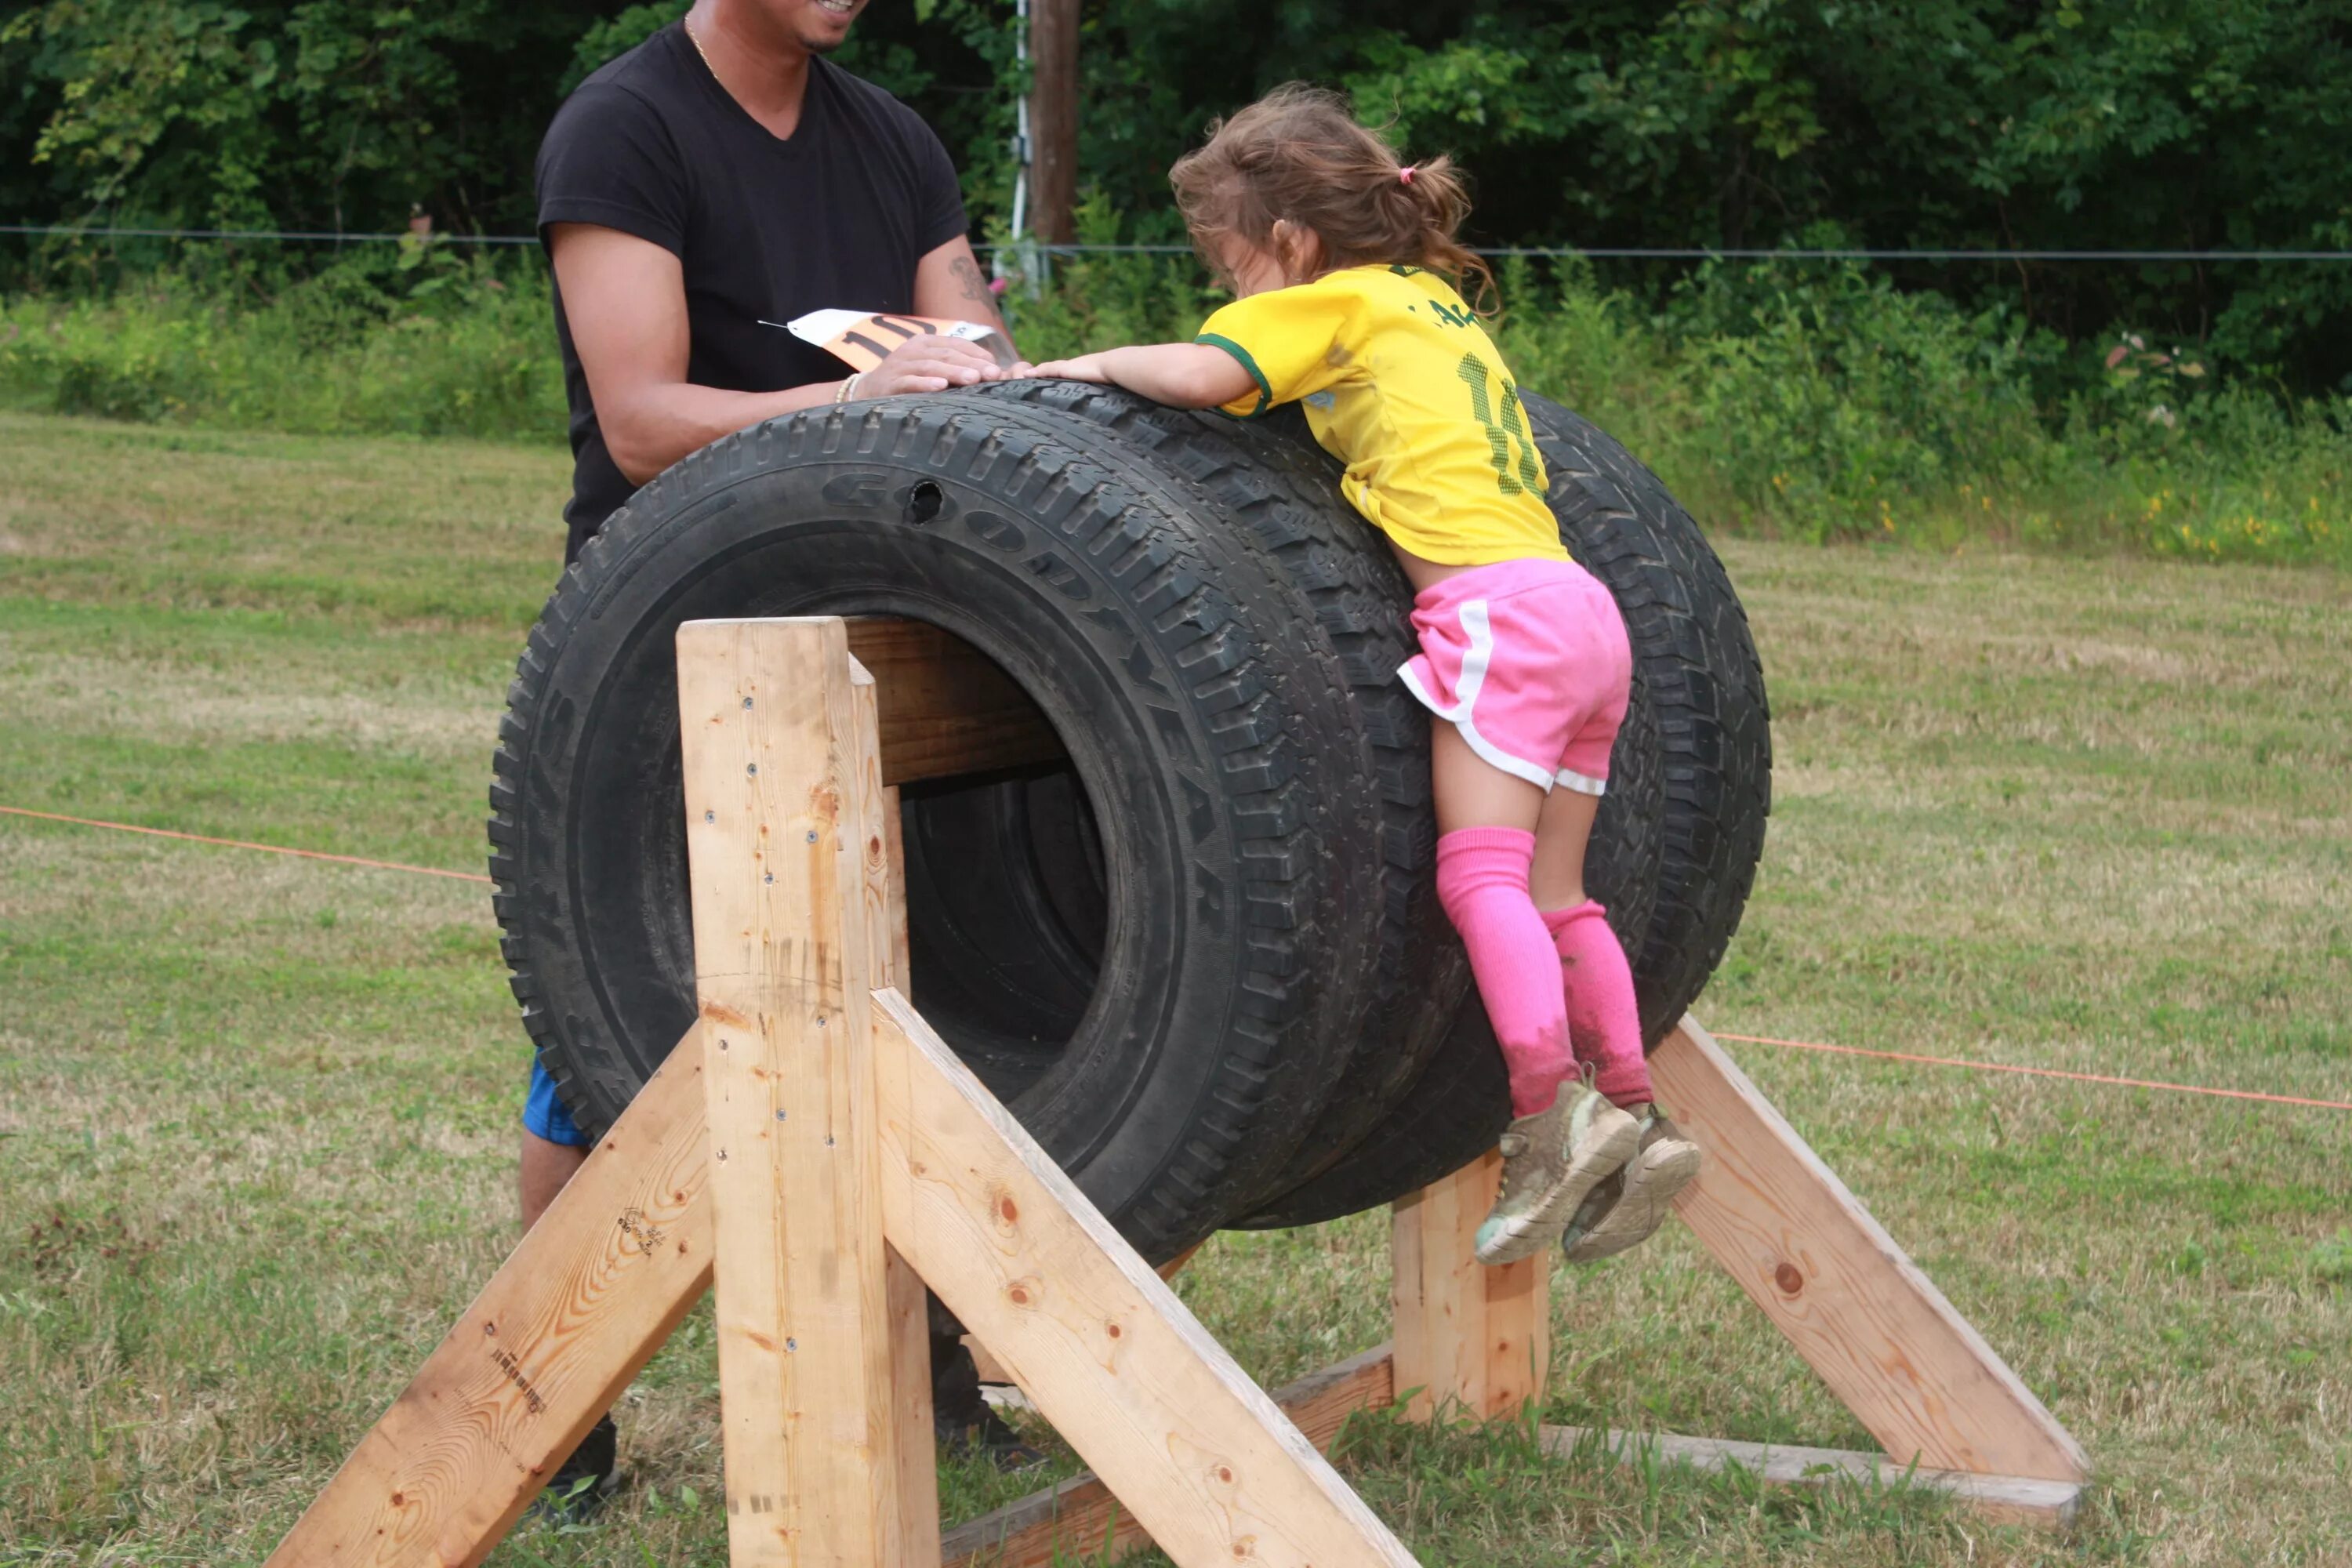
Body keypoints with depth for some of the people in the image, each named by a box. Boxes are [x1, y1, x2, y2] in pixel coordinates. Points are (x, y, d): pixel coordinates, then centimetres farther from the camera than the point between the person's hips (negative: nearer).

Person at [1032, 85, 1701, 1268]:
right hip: (1581, 606, 9)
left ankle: (1554, 1110, -22)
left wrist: (1093, 364, 3)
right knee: (1551, 892, 11)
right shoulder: (1435, 303, 27)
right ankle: (1633, 1119, 11)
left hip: (1497, 604, -9)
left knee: (1481, 871, -13)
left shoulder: (1333, 302, 1)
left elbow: (1204, 375, -12)